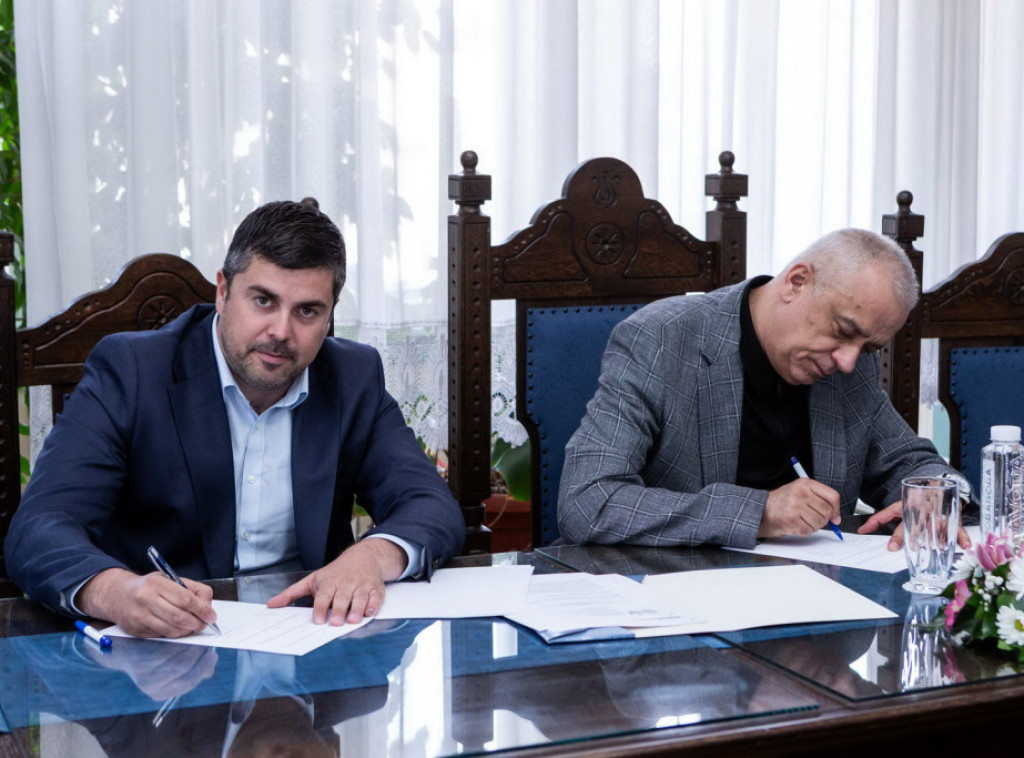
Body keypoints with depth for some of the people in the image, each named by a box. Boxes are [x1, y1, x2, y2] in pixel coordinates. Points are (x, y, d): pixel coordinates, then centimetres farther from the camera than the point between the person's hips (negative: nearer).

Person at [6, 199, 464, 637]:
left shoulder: (355, 379, 4)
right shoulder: (130, 371, -6)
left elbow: (435, 509, -1)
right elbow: (39, 528, -15)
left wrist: (373, 555, -25)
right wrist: (114, 590, -39)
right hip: (150, 642, -1)